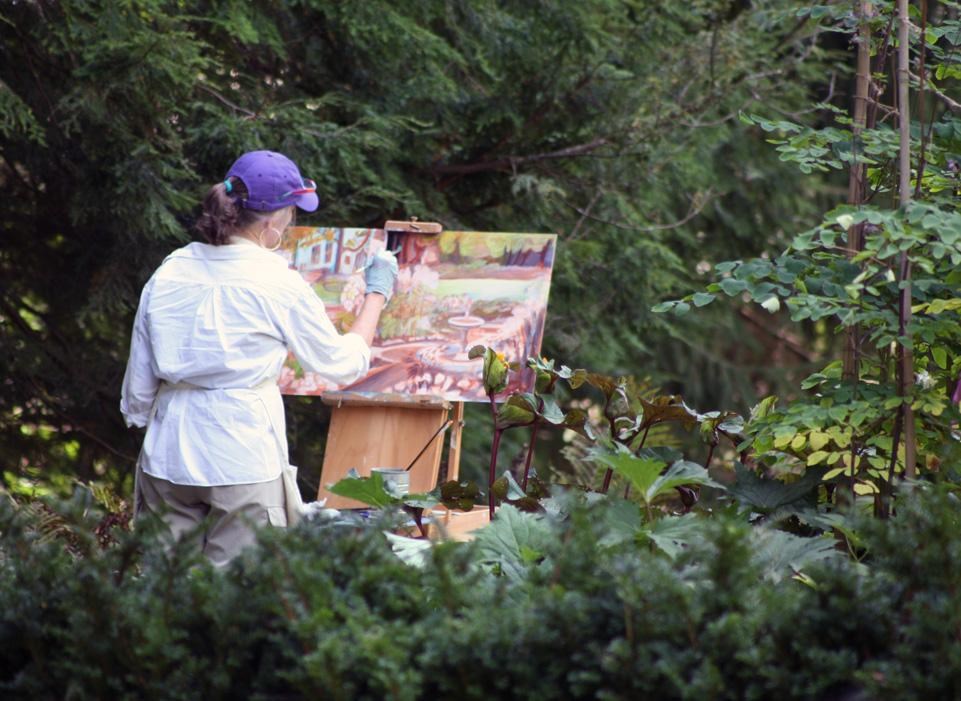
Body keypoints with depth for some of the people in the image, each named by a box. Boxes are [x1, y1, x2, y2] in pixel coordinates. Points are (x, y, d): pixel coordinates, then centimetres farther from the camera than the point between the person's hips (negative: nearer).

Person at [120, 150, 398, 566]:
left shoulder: (168, 274, 4)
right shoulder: (279, 285, -8)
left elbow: (139, 380, 10)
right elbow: (344, 364, 3)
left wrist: (139, 418, 28)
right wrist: (377, 294, 16)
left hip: (168, 457, 5)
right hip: (243, 461, -4)